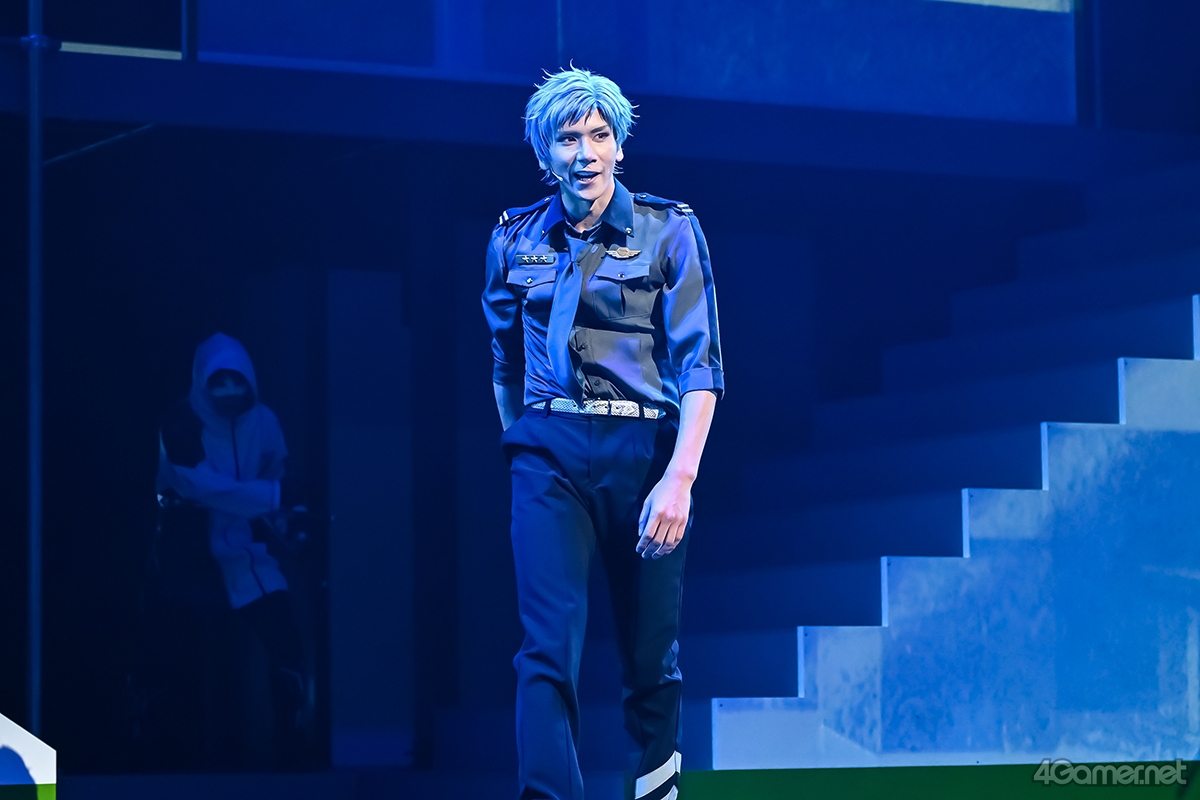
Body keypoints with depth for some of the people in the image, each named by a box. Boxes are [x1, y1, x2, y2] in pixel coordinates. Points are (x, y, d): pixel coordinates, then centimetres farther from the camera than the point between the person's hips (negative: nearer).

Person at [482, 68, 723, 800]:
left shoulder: (669, 232, 0)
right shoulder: (516, 241, 9)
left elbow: (700, 365, -7)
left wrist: (679, 477, -17)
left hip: (643, 447, -1)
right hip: (549, 452, 1)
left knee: (650, 650, 5)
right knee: (549, 644, -14)